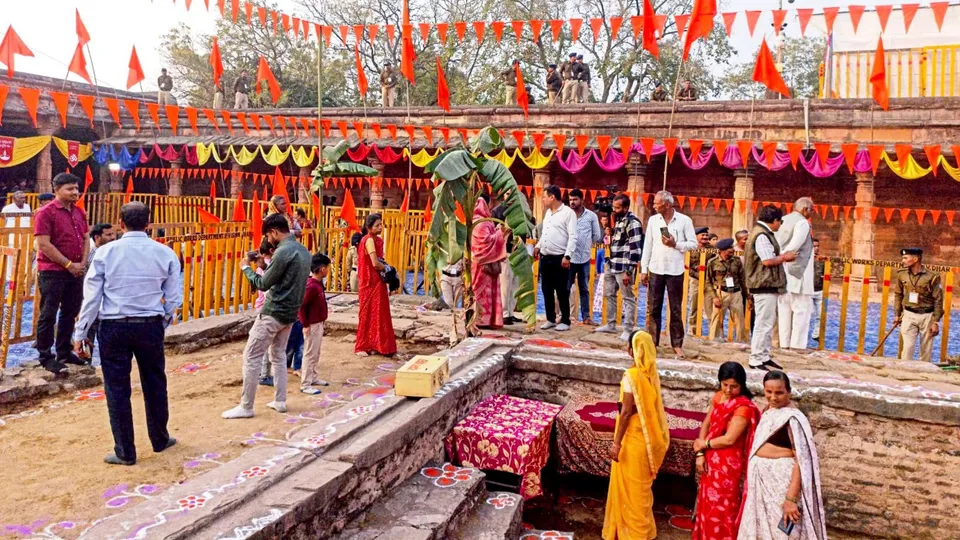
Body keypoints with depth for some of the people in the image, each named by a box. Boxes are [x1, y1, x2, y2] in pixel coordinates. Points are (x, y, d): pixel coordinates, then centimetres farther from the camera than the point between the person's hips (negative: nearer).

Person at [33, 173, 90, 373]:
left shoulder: (79, 213, 11)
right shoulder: (45, 213, -11)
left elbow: (86, 238, 15)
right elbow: (44, 245, -17)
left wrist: (82, 263, 0)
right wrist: (69, 264, -15)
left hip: (76, 272, 7)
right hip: (52, 272, -7)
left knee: (70, 313, 14)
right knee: (48, 315, 0)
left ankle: (64, 352, 25)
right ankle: (45, 356, 9)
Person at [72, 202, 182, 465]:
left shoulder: (106, 252, -5)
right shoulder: (165, 253, -1)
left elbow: (92, 296, -4)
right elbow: (174, 298, 2)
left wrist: (80, 333, 5)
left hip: (114, 327, -1)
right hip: (150, 326, 2)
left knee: (117, 389, 8)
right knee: (155, 384, 16)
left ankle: (125, 452, 16)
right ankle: (160, 439, 32)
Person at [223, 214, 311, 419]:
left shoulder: (283, 251, -19)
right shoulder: (303, 250, 9)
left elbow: (263, 284, -14)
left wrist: (246, 267, -1)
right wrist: (266, 266, 14)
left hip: (273, 313, -9)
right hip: (290, 312, 9)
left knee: (251, 357, -2)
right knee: (279, 355, 19)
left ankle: (246, 407, 3)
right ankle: (280, 401, 22)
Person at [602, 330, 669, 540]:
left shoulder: (631, 376, -22)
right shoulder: (653, 374, 1)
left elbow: (626, 412, -22)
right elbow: (652, 406, 9)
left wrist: (616, 443, -16)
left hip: (633, 439, -8)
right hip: (648, 438, 8)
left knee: (630, 487, 6)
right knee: (641, 486, 21)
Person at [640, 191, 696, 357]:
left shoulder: (684, 220, -3)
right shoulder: (653, 220, 4)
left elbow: (693, 244, -1)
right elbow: (648, 245, 6)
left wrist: (675, 244, -16)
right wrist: (643, 269, 4)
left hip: (675, 271, -2)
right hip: (655, 270, 2)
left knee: (675, 309, 4)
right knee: (653, 308, 5)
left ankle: (677, 344, 11)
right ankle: (652, 341, 12)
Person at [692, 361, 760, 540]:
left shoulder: (743, 407, -19)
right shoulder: (718, 397, 4)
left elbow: (729, 439, -21)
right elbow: (706, 425, 6)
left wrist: (704, 444, -8)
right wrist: (700, 453, -4)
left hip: (728, 463, -7)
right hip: (711, 460, 7)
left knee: (722, 506, 4)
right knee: (708, 503, 18)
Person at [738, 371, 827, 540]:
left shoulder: (792, 418, -18)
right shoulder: (768, 411, 6)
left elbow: (802, 461, -23)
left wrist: (790, 499, -27)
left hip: (782, 481, -8)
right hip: (761, 481, 8)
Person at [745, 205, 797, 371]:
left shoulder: (764, 233, 17)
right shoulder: (762, 235, -16)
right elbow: (768, 261, -22)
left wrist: (782, 257, 8)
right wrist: (785, 257, -8)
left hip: (768, 286, 11)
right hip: (765, 286, -11)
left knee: (768, 323, 16)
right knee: (763, 323, -7)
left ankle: (764, 356, 23)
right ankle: (756, 359, -2)